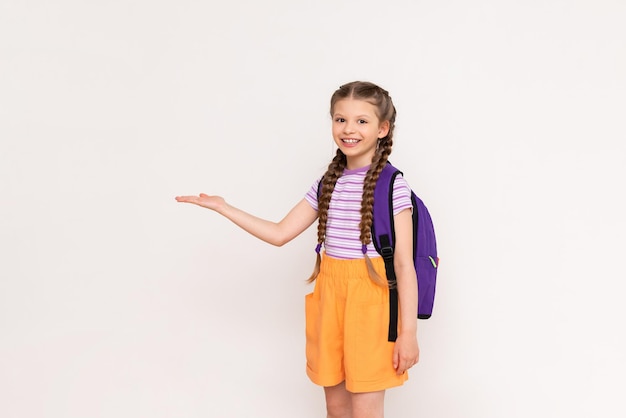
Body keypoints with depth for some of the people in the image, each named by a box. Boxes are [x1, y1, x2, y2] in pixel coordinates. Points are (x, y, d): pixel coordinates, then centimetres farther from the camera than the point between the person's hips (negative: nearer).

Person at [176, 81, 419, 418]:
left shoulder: (392, 186, -9)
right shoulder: (326, 185, 8)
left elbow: (404, 264, -10)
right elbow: (279, 233, 10)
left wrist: (408, 331, -11)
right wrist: (223, 207, 8)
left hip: (370, 300, -5)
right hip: (329, 295, 6)